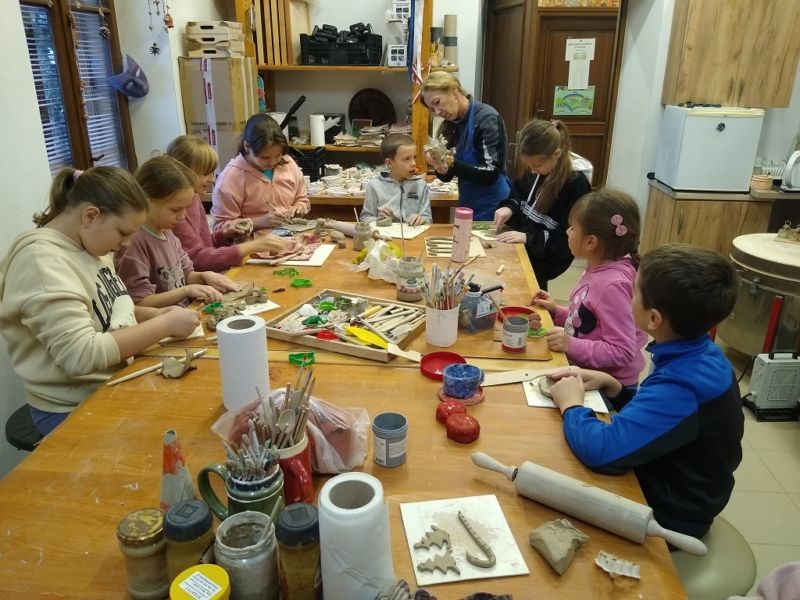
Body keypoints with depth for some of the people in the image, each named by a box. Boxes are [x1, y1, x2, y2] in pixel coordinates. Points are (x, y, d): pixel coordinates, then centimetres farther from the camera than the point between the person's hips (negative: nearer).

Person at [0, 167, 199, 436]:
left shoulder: (89, 244, 2)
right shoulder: (40, 260, -23)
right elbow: (81, 355, -29)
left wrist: (155, 314, -2)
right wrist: (164, 325, -23)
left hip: (115, 382, 8)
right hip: (74, 409, -7)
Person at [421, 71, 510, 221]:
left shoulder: (487, 118, -14)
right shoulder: (450, 125, 4)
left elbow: (490, 174, -20)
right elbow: (448, 176, 6)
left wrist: (452, 164, -30)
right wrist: (441, 169, -15)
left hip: (491, 208, -6)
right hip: (467, 206, 6)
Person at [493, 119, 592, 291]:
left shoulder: (577, 184, -21)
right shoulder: (537, 169, -1)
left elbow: (570, 239, -21)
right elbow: (519, 191, 17)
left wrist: (528, 238, -25)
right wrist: (509, 208, -6)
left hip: (546, 257, -7)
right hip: (522, 243, 7)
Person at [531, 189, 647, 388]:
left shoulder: (613, 284, -25)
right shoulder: (599, 269, 1)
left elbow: (622, 352, -24)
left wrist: (571, 346, -28)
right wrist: (558, 312, 5)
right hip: (587, 371, 8)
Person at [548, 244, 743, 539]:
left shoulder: (680, 386, -34)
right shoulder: (701, 356, -6)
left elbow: (599, 449, -40)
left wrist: (571, 404, -22)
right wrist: (612, 386, -8)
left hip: (667, 515, -7)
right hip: (678, 494, 7)